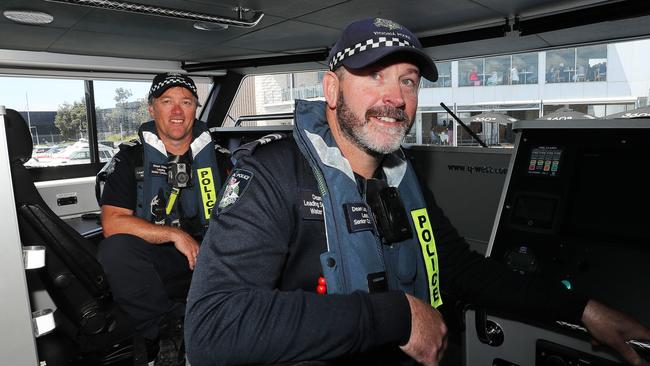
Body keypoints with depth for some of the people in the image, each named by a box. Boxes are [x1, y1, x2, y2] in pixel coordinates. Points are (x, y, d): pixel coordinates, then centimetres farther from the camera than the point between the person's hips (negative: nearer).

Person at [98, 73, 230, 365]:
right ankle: (172, 327, -15)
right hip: (154, 262, -1)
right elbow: (112, 223, -8)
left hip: (207, 256, 1)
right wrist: (175, 235, -15)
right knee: (114, 249, -30)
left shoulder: (220, 158, 7)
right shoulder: (130, 158, 3)